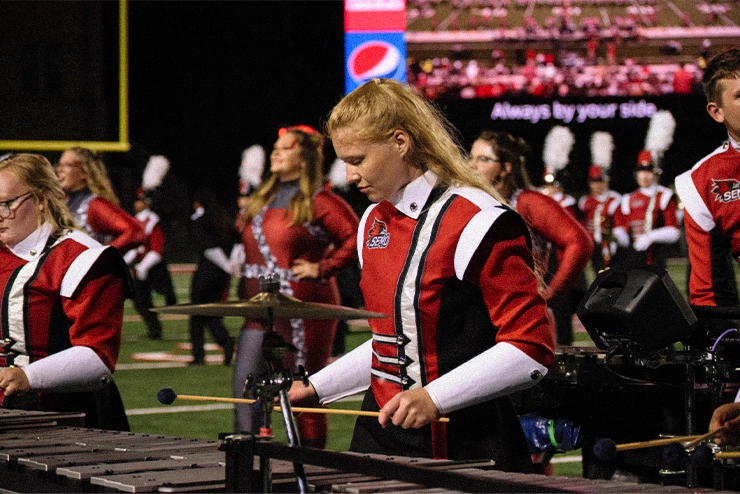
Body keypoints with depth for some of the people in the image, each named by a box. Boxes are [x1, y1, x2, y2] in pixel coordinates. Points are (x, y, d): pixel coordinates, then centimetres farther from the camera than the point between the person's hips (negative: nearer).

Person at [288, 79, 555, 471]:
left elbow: (533, 350, -19)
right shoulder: (375, 222, 12)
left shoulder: (479, 224, -15)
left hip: (462, 452, -7)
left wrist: (435, 397, -25)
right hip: (379, 435, 7)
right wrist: (317, 388, 13)